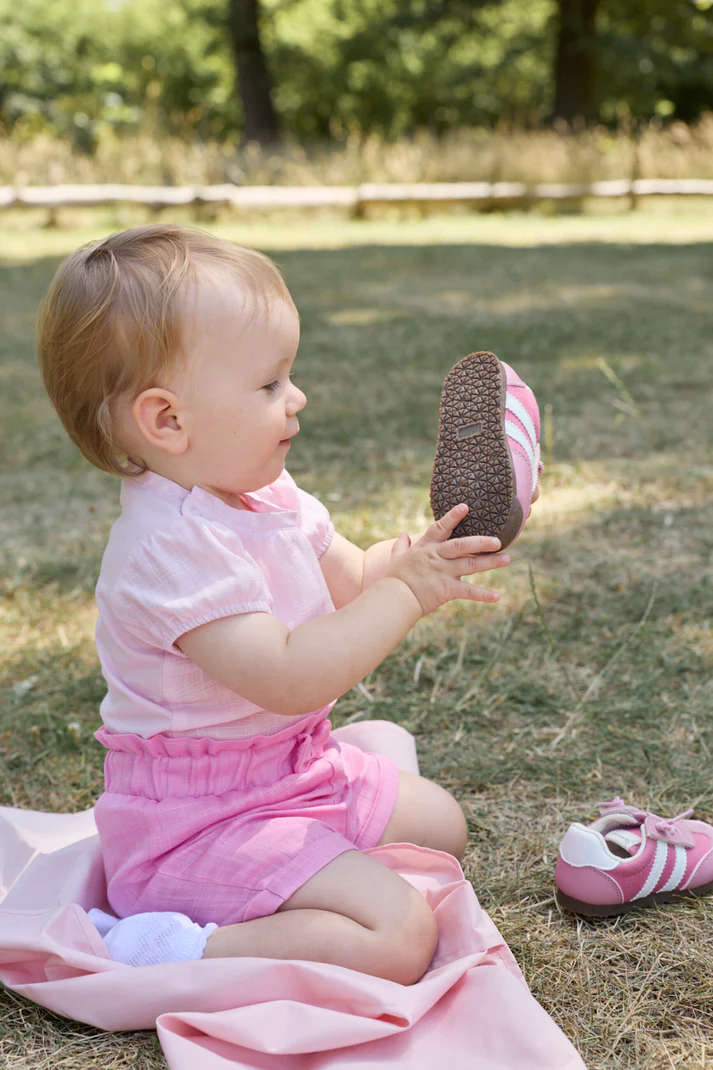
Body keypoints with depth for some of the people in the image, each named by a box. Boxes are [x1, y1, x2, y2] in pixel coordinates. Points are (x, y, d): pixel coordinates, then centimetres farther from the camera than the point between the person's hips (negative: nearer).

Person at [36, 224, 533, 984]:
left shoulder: (262, 494, 3)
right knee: (399, 934, -21)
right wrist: (408, 590, -30)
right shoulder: (173, 544, -28)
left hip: (299, 771, 10)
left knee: (440, 824, 23)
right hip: (199, 824, -10)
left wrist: (428, 545, -6)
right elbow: (287, 677, -33)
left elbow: (352, 579, 12)